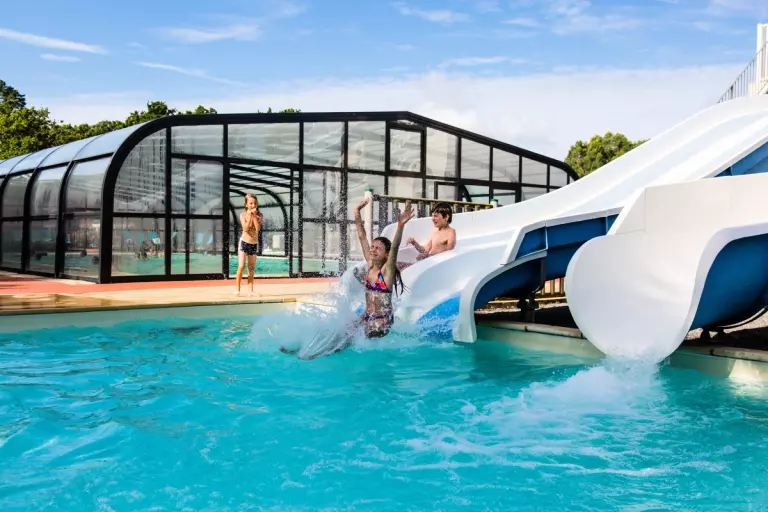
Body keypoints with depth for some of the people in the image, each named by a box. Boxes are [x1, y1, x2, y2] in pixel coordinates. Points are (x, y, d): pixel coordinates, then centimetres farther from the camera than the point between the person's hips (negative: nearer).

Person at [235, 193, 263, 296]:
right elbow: (246, 228, -17)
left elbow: (258, 228, -14)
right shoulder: (243, 215, -5)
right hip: (244, 242, -3)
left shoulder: (260, 215, 0)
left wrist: (254, 215, -15)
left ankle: (251, 290, 12)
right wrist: (249, 215, -18)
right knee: (241, 266, -13)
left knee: (251, 268, 8)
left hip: (254, 244, 3)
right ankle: (237, 288, -1)